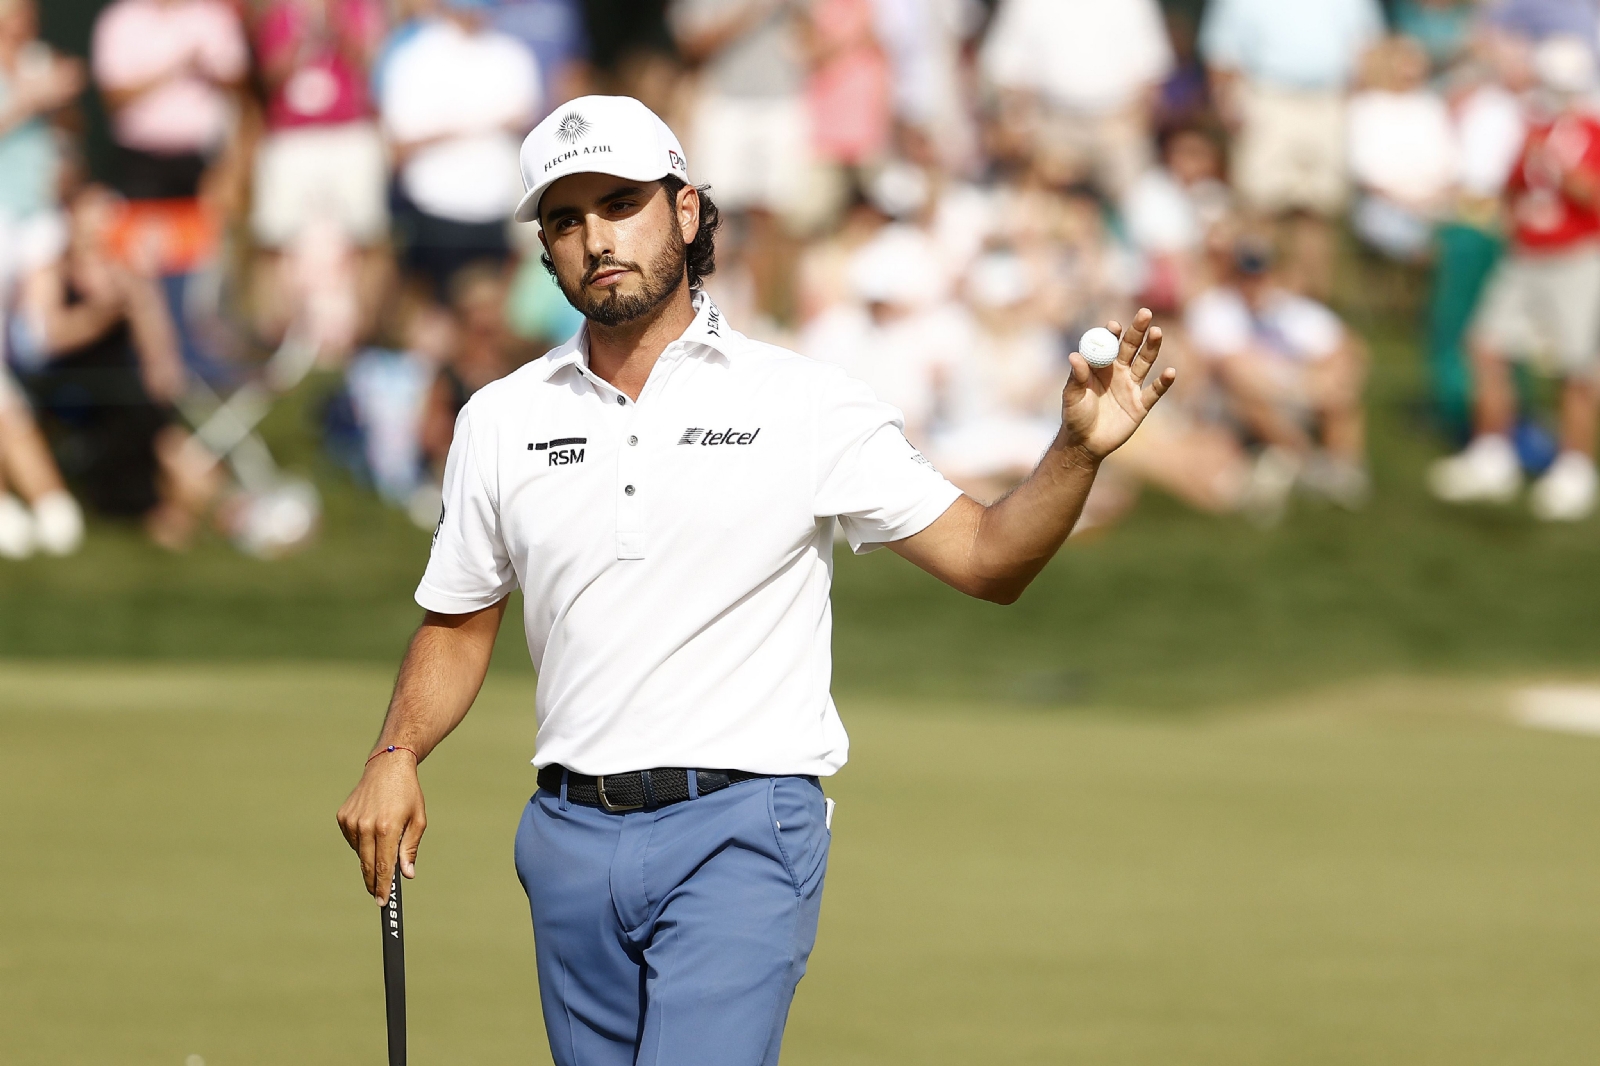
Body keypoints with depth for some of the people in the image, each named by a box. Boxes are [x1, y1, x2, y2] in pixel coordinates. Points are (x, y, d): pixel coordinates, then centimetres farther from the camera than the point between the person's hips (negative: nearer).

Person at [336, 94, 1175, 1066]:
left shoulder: (810, 405, -1)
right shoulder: (501, 422, 9)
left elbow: (986, 560, -2)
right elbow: (460, 623, 17)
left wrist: (1078, 453, -19)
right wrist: (397, 755, 0)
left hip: (741, 835, -4)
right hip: (572, 840, 4)